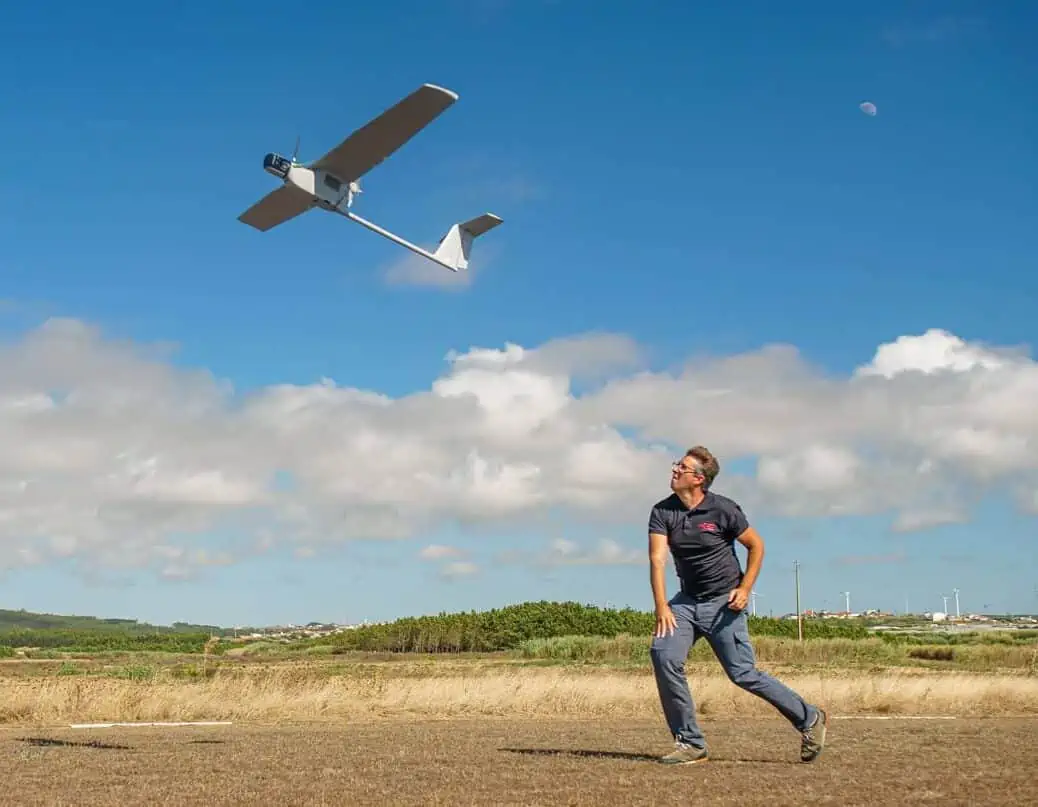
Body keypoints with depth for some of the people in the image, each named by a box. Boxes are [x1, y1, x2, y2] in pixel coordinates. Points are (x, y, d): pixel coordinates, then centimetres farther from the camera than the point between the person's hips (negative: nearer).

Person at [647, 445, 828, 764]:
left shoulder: (723, 510, -11)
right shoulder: (662, 511, -2)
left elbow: (756, 546, 1)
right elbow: (657, 559, -11)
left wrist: (745, 589, -8)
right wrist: (661, 606, -22)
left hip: (724, 603, -4)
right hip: (687, 600, 4)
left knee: (743, 673, -6)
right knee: (663, 654, -17)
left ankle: (809, 718, 15)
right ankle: (690, 743, -7)